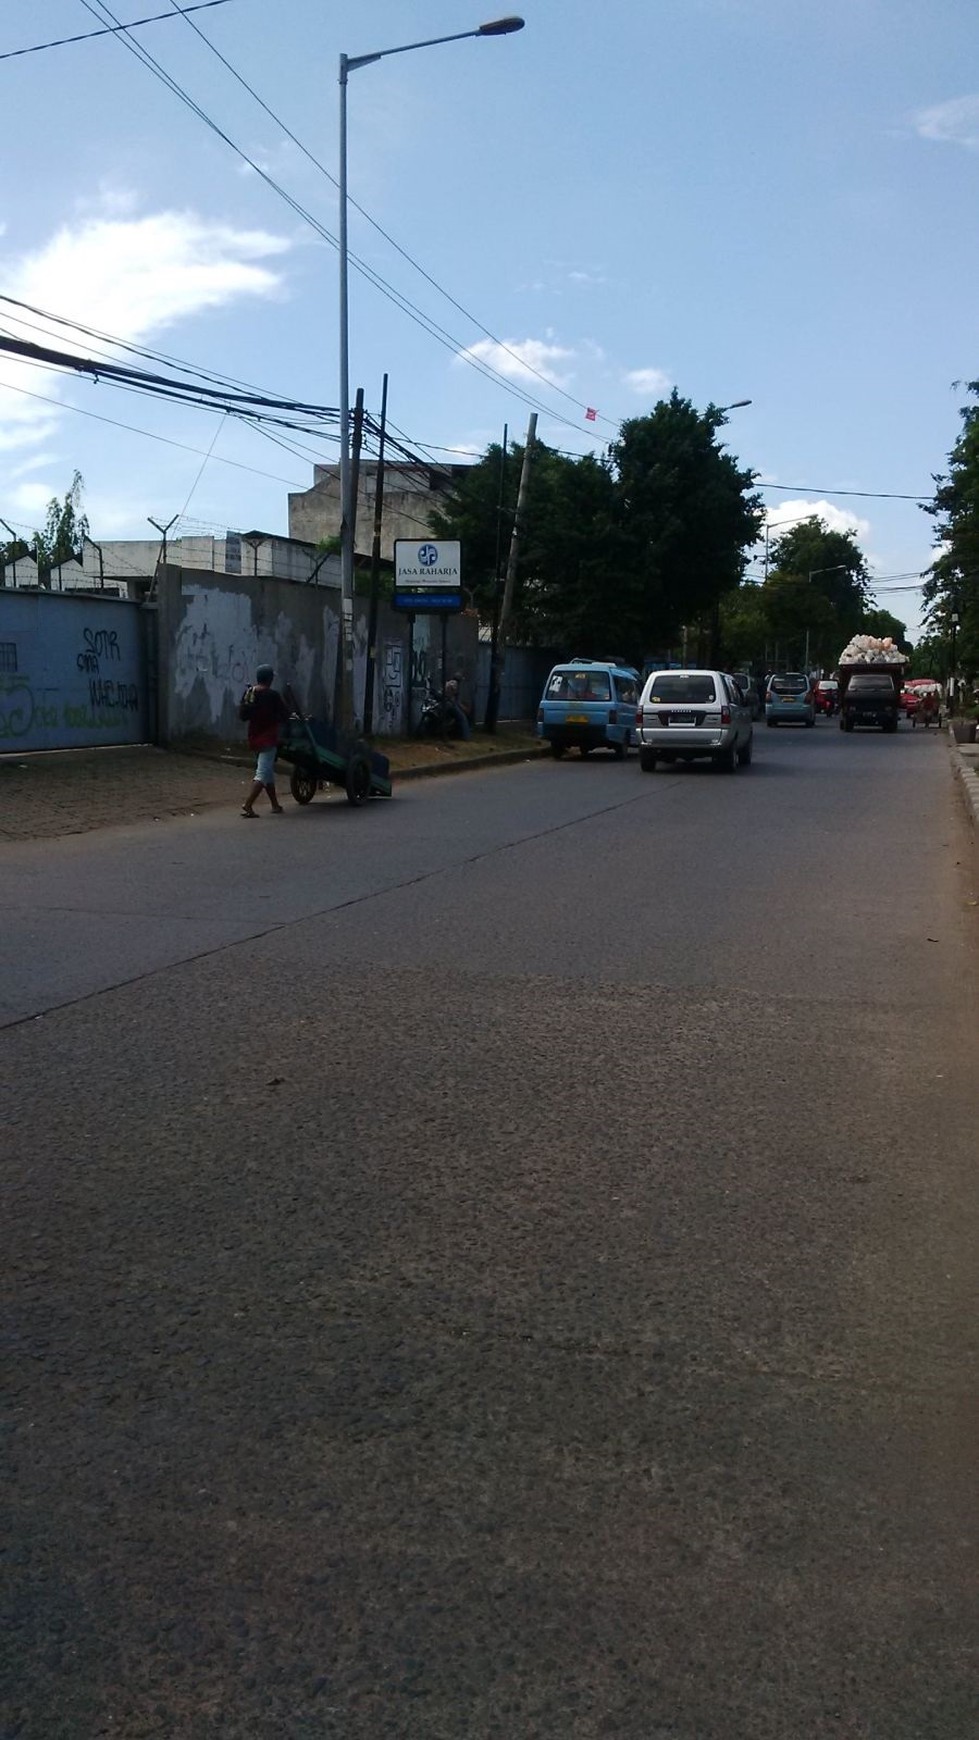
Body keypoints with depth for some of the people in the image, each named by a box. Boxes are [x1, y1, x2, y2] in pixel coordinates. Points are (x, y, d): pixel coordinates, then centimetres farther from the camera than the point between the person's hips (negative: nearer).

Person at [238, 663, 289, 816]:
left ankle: (275, 805, 26)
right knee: (263, 773, -8)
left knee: (268, 771, 19)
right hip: (269, 738, -7)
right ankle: (247, 805, -20)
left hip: (254, 737, 7)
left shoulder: (248, 693, 2)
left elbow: (242, 715, 6)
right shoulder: (272, 695, -15)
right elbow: (285, 714, -8)